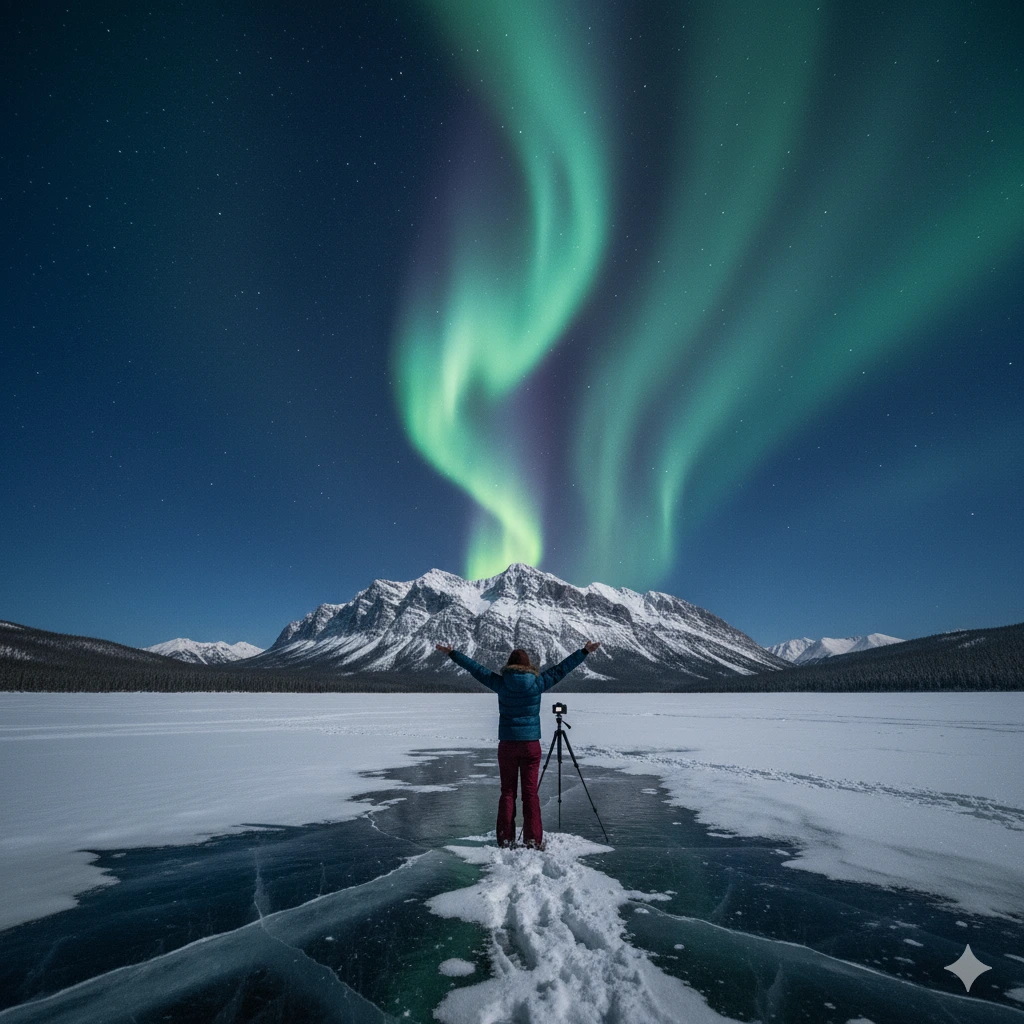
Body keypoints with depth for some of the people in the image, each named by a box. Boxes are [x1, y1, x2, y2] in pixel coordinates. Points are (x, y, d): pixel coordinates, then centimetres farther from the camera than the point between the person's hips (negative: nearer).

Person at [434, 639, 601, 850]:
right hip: (531, 744, 0)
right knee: (530, 792, 7)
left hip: (507, 744, 0)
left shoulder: (501, 683, -5)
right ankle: (533, 840, 10)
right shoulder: (537, 682, -5)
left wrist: (452, 653, 12)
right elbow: (561, 668, 2)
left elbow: (476, 668, 2)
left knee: (507, 792, 10)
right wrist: (585, 651, 11)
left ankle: (505, 839, 14)